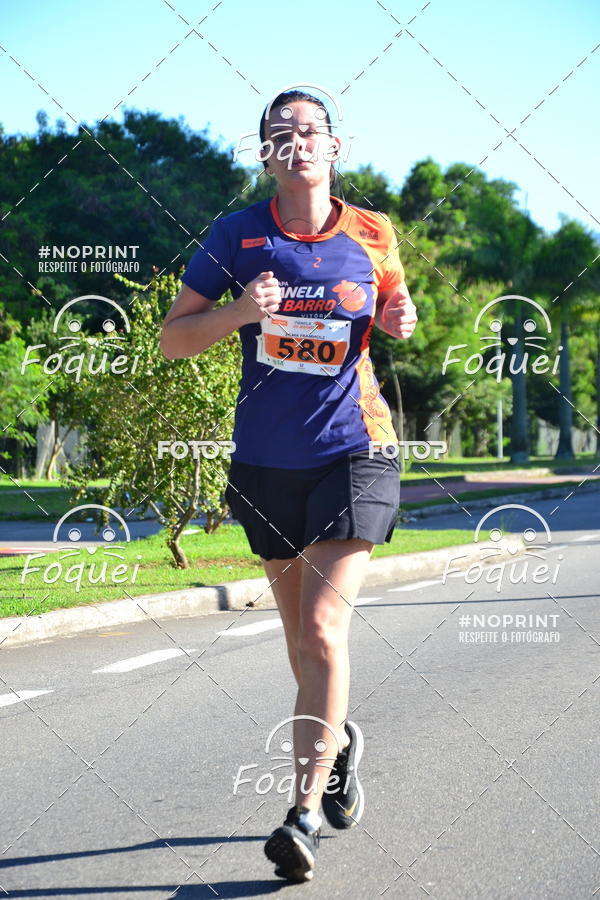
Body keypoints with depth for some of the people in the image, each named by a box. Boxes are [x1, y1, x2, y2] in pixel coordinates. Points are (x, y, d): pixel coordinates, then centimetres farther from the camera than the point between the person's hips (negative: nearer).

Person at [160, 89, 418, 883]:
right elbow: (172, 340, 2)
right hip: (266, 463, 2)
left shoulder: (372, 235, 2)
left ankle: (304, 813, -9)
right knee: (301, 635, 14)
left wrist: (399, 319, -4)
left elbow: (396, 301, 20)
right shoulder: (237, 235, 0)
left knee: (322, 629, -15)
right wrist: (237, 312, -17)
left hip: (352, 453, -2)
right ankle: (338, 743, 42)